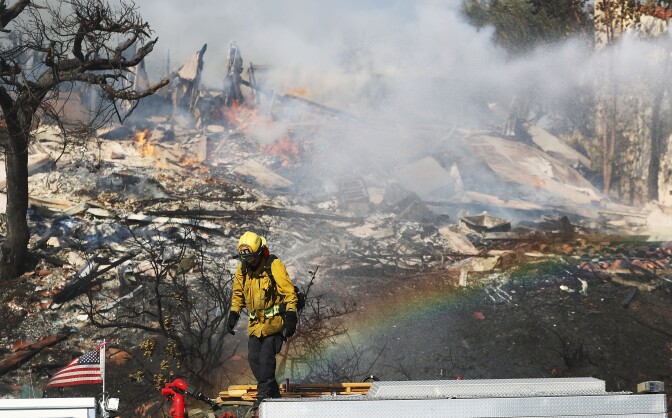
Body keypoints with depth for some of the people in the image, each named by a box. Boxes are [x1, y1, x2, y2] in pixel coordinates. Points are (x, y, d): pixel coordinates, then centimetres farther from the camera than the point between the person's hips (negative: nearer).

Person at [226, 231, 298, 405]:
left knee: (266, 356, -14)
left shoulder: (274, 265, -13)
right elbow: (238, 293, 20)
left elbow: (289, 292, -15)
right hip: (256, 322, 6)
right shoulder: (242, 269, 5)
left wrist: (291, 317, -21)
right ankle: (273, 394, 12)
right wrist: (233, 314, 12)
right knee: (254, 358, 2)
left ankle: (265, 393, -6)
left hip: (274, 320, -6)